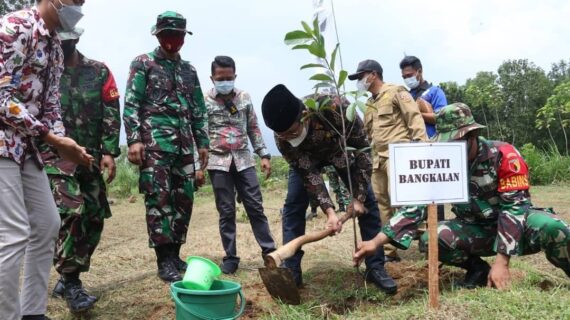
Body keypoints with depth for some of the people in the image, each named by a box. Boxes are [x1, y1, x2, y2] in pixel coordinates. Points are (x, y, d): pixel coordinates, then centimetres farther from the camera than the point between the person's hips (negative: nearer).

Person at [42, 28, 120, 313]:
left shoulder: (99, 72, 6)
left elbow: (111, 113, 3)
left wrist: (109, 152, -6)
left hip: (90, 156, 4)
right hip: (54, 153, -3)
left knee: (93, 218, 5)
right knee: (71, 212, -20)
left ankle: (67, 279, 21)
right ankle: (71, 282, -8)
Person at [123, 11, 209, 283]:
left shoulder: (189, 70, 19)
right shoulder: (143, 64, 4)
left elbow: (198, 110, 20)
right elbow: (131, 104, -4)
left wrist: (202, 142, 13)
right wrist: (134, 140, -15)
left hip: (184, 143, 6)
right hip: (155, 141, -5)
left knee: (184, 199, 6)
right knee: (159, 198, -10)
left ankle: (174, 254, 16)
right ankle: (165, 260, -5)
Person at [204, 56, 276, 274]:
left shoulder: (244, 98, 7)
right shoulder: (205, 102, -2)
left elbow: (253, 128, 13)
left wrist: (264, 155, 7)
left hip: (243, 160, 2)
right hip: (218, 162, -2)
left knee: (255, 207, 3)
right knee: (226, 211, 3)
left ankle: (270, 251, 10)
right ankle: (230, 257, 12)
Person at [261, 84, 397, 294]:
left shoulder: (336, 109, -43)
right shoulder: (282, 137, -35)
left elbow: (362, 149, -29)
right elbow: (307, 173, -28)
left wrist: (358, 197, -26)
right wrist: (329, 211, -37)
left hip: (342, 151, -1)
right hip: (306, 158, 1)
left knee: (368, 203, -7)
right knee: (293, 206, -11)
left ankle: (376, 267, 2)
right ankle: (291, 271, -2)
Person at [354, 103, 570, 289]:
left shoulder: (503, 155, -19)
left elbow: (514, 208, -22)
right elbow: (415, 206, -12)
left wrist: (501, 261, -29)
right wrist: (376, 242, -22)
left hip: (516, 224, -3)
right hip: (475, 230, 3)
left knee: (548, 227, -36)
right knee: (432, 240, -25)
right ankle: (478, 270, 4)